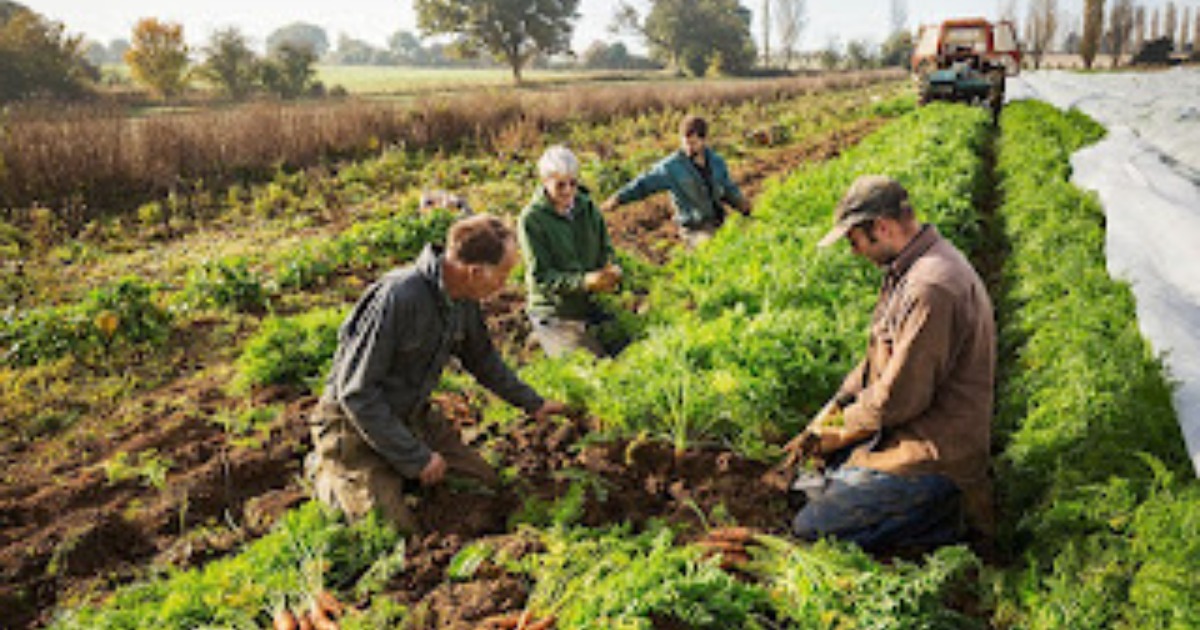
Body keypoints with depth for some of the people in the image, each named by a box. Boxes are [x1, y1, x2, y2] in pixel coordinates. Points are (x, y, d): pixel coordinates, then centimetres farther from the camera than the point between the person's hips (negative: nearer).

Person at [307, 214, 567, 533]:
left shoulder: (463, 299, -6)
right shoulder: (398, 297, -32)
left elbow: (482, 358, 15)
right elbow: (355, 391, -27)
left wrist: (533, 403, 19)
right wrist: (416, 458, -23)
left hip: (413, 416, 7)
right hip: (355, 422, -7)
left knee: (484, 482, 3)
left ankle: (397, 469, 21)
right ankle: (324, 469, 12)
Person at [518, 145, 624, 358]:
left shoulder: (587, 207, 4)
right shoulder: (531, 219, -13)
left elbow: (606, 251, 10)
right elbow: (540, 277, -15)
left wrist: (611, 271, -14)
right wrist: (584, 281, -28)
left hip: (590, 304, 5)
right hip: (554, 313, -5)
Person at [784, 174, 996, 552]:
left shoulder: (930, 289, -27)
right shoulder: (909, 269, 7)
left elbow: (898, 399, -25)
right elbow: (878, 360, 15)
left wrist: (841, 433, -8)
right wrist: (830, 412, 7)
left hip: (931, 451, -10)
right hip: (909, 431, 10)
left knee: (809, 528, -9)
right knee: (809, 481, 20)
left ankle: (946, 521, -2)